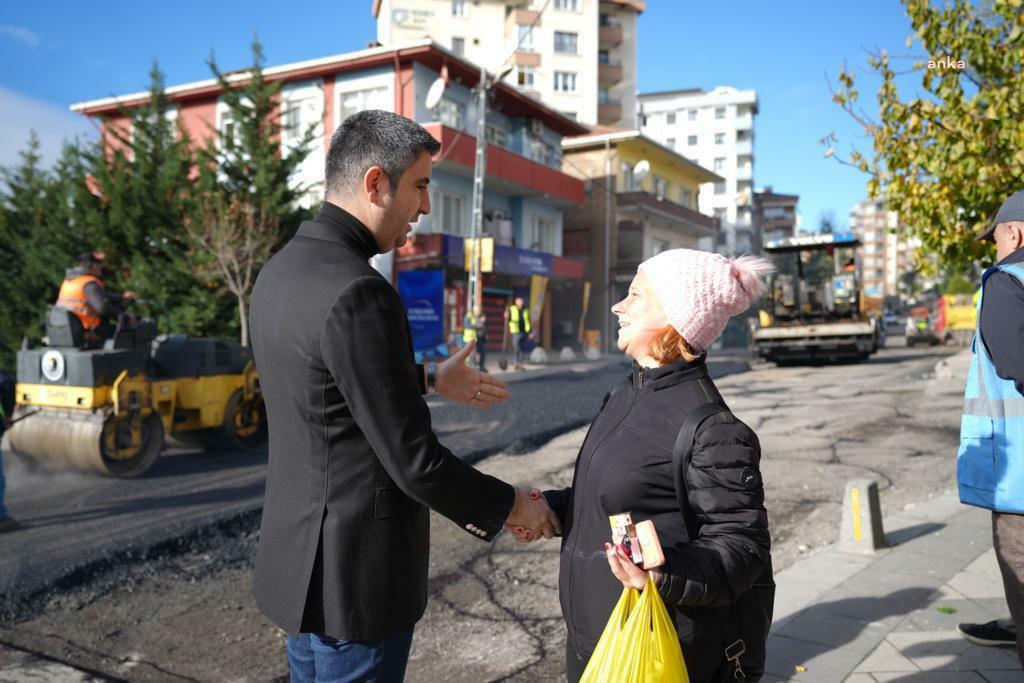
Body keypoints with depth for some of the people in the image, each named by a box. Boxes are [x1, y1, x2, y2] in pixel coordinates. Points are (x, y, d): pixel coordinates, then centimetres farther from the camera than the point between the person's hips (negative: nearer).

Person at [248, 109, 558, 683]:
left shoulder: (282, 269, 3)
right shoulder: (357, 294, -26)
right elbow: (414, 461, -23)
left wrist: (429, 378, 25)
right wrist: (510, 504, -8)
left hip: (300, 550, 9)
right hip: (356, 571, -9)